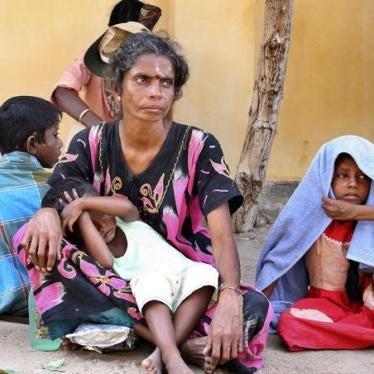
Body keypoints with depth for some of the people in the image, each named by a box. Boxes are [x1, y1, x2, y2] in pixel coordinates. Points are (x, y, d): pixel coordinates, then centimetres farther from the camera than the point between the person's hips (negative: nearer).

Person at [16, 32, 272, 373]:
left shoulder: (198, 147, -10)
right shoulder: (91, 144, -2)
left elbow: (222, 235, -19)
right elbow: (55, 199, -9)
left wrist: (230, 299, -38)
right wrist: (47, 214, -36)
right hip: (109, 273, 3)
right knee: (33, 240, -27)